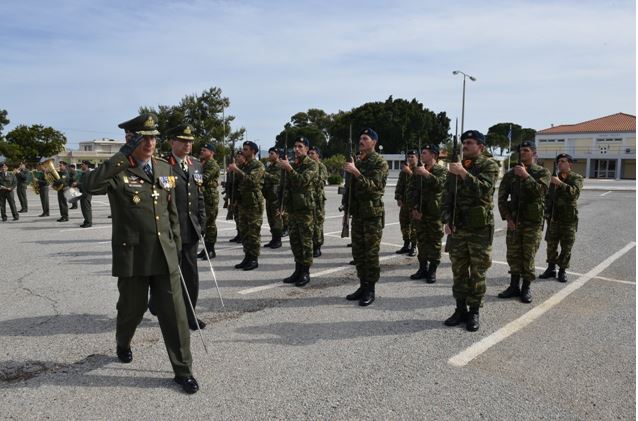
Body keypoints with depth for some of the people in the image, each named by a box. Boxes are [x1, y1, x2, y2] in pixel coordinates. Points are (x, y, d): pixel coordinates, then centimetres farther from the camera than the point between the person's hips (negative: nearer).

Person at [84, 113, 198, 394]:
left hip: (164, 255, 3)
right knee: (133, 307, 16)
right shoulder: (117, 171, -8)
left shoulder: (164, 168, 7)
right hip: (132, 255, -3)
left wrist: (175, 245, 14)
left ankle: (183, 370, 13)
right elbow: (91, 186, -31)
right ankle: (123, 344, 49)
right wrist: (123, 155, -26)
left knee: (175, 313, 2)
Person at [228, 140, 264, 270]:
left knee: (254, 232, -4)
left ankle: (254, 259, 3)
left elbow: (251, 180, -25)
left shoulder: (258, 165, -8)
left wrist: (237, 170, -25)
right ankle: (247, 257, 18)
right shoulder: (244, 165, 17)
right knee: (244, 231, 10)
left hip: (254, 203, -8)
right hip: (243, 203, 8)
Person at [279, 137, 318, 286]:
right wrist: (284, 204, 16)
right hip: (292, 208, 7)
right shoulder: (292, 165, 15)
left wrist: (288, 168, -25)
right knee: (294, 240, 9)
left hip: (305, 208, -7)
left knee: (306, 241, -2)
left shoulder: (312, 164, -6)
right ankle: (298, 270, 18)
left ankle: (305, 272, 6)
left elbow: (303, 181, -22)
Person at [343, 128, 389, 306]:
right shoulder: (358, 162, 15)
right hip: (357, 213, 7)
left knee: (371, 253, -3)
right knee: (358, 251, 10)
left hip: (373, 213, -7)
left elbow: (373, 186, -19)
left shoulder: (380, 162, -7)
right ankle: (362, 285, 20)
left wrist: (356, 172, -28)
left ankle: (370, 289, 5)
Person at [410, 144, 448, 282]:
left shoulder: (442, 170, -1)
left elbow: (440, 184, -22)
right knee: (421, 241, 10)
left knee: (434, 242, 1)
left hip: (435, 213, -5)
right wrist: (414, 208, 1)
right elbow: (414, 191, 12)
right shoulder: (418, 170, 14)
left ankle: (432, 270, 8)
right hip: (419, 213, 5)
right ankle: (423, 268, 19)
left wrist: (427, 174, -29)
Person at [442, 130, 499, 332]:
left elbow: (483, 190, -21)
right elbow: (447, 196, 13)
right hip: (457, 228, 5)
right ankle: (460, 309, 20)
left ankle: (474, 312, 13)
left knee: (477, 273, 2)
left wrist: (464, 173, -28)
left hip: (480, 229, -5)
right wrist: (447, 220, 3)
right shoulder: (456, 166, 12)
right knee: (458, 271, 9)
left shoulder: (489, 165, -3)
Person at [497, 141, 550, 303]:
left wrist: (525, 176, -19)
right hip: (513, 221, 3)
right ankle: (514, 286, 19)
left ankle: (526, 288, 13)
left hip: (533, 222, -3)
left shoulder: (542, 172, 0)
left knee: (528, 256, 1)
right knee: (513, 255, 7)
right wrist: (507, 217, -4)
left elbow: (540, 191, -18)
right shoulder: (510, 174, 7)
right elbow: (502, 197, 5)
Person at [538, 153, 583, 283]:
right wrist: (547, 213, 10)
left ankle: (562, 271, 13)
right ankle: (551, 268, 19)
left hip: (569, 219, -3)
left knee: (566, 247, 2)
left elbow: (574, 192, -23)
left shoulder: (577, 178, -3)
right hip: (554, 218, 4)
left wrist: (560, 183, -31)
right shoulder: (554, 178, 9)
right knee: (551, 245, 7)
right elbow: (548, 197, 15)